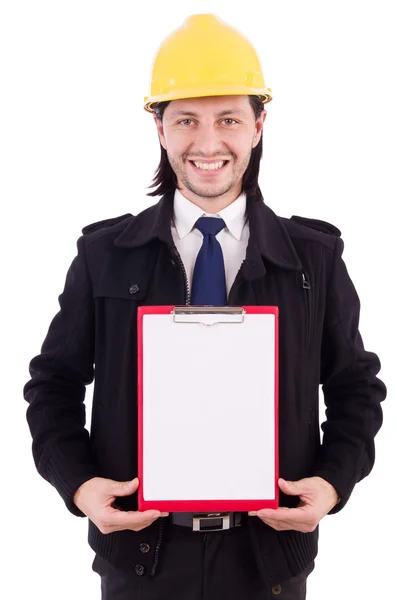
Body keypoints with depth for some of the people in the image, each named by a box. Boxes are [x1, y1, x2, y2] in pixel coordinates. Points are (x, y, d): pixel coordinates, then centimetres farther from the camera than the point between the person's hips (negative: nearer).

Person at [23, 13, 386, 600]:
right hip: (140, 551, 0)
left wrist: (334, 481, -10)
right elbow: (54, 382, 4)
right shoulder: (105, 254, -3)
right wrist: (77, 483, -11)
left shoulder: (315, 256, -2)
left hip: (270, 552, 1)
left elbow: (356, 386, 6)